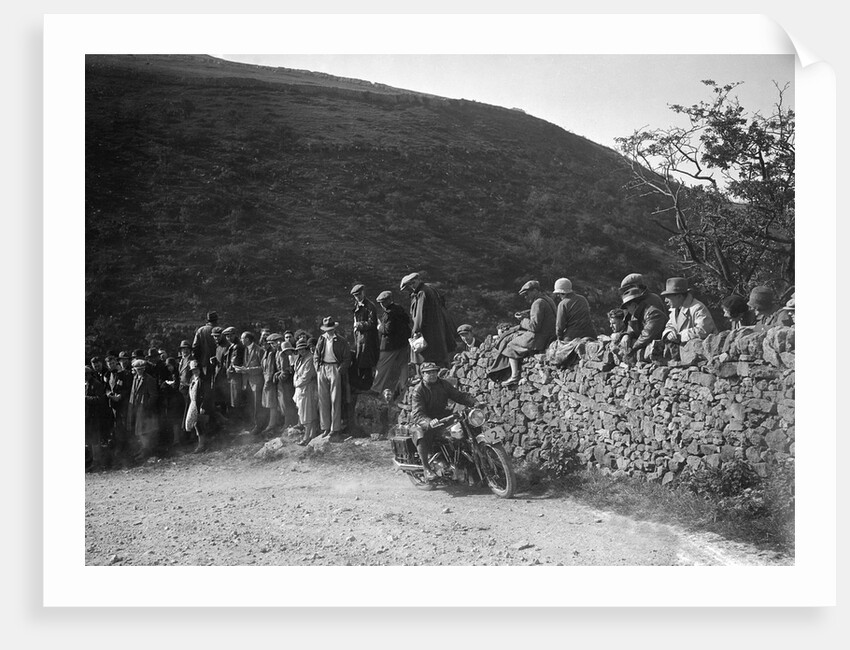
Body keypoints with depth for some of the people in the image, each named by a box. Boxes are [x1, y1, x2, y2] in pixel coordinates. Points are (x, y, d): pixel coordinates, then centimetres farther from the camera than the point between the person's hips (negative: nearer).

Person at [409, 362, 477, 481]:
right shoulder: (417, 391, -11)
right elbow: (417, 413, -22)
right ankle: (426, 468, -27)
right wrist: (429, 422, -43)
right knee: (421, 434, -36)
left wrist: (474, 403, -11)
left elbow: (459, 395, 8)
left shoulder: (444, 384, 7)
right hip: (425, 422, -6)